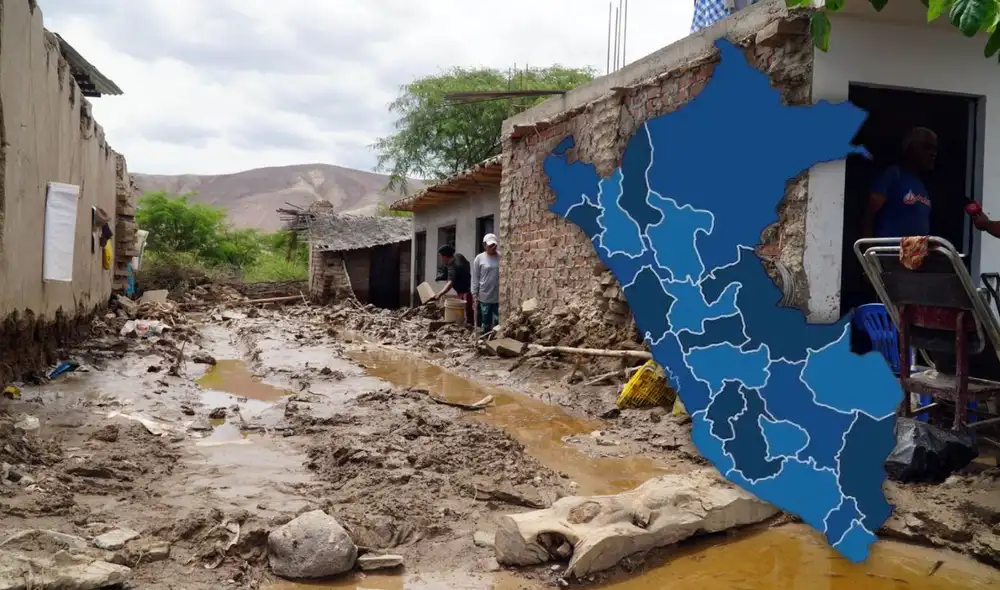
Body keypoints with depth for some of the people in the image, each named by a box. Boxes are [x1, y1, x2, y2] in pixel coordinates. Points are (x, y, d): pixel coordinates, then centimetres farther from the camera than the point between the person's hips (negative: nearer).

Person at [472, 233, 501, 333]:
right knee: (485, 323, 7)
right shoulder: (479, 258, 1)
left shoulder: (501, 258, 3)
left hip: (499, 296, 0)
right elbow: (475, 278, 2)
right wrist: (474, 295, -2)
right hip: (485, 296, 0)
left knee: (498, 322, 0)